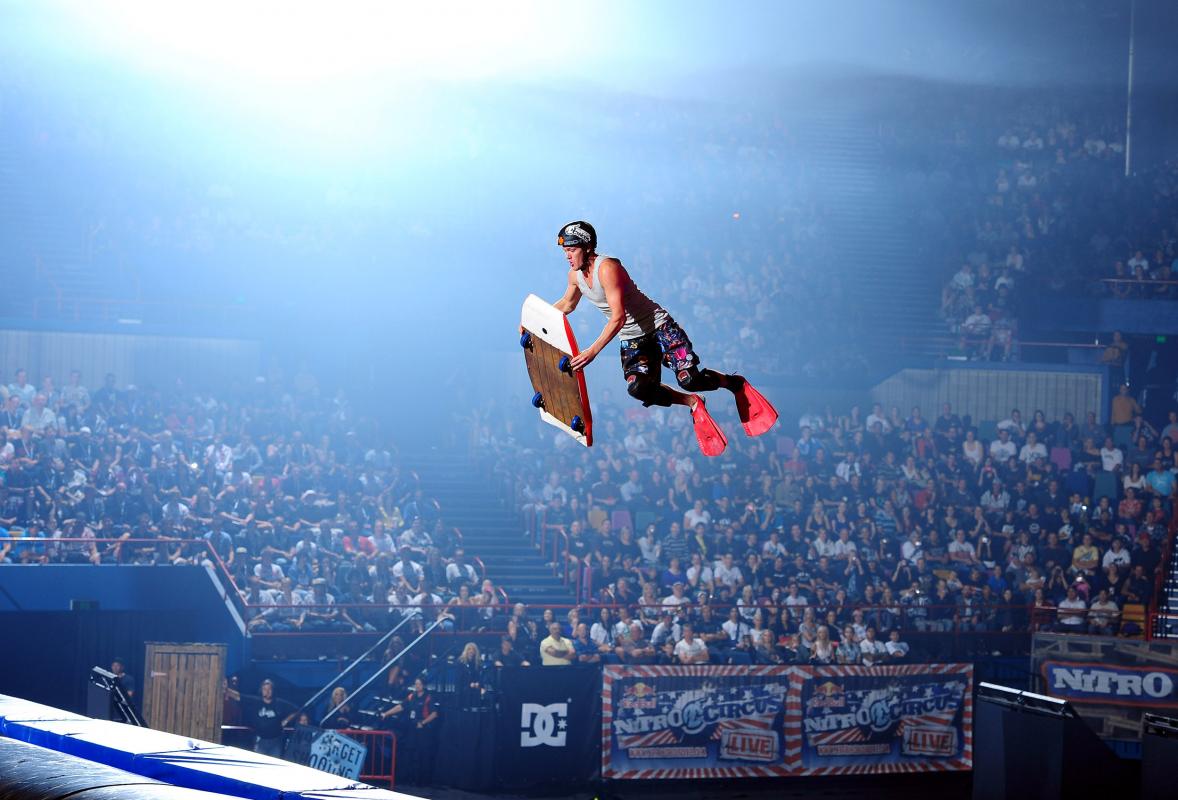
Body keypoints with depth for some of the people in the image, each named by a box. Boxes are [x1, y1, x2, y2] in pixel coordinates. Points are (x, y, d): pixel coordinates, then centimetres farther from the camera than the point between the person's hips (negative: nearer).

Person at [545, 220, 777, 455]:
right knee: (637, 388, -22)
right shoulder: (575, 275, 1)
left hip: (659, 327, -7)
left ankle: (735, 383, 13)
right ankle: (692, 404, 3)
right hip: (631, 341, 7)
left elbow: (618, 318, -30)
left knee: (689, 380, -20)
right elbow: (567, 304, 25)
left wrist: (592, 351, -36)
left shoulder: (607, 268, -24)